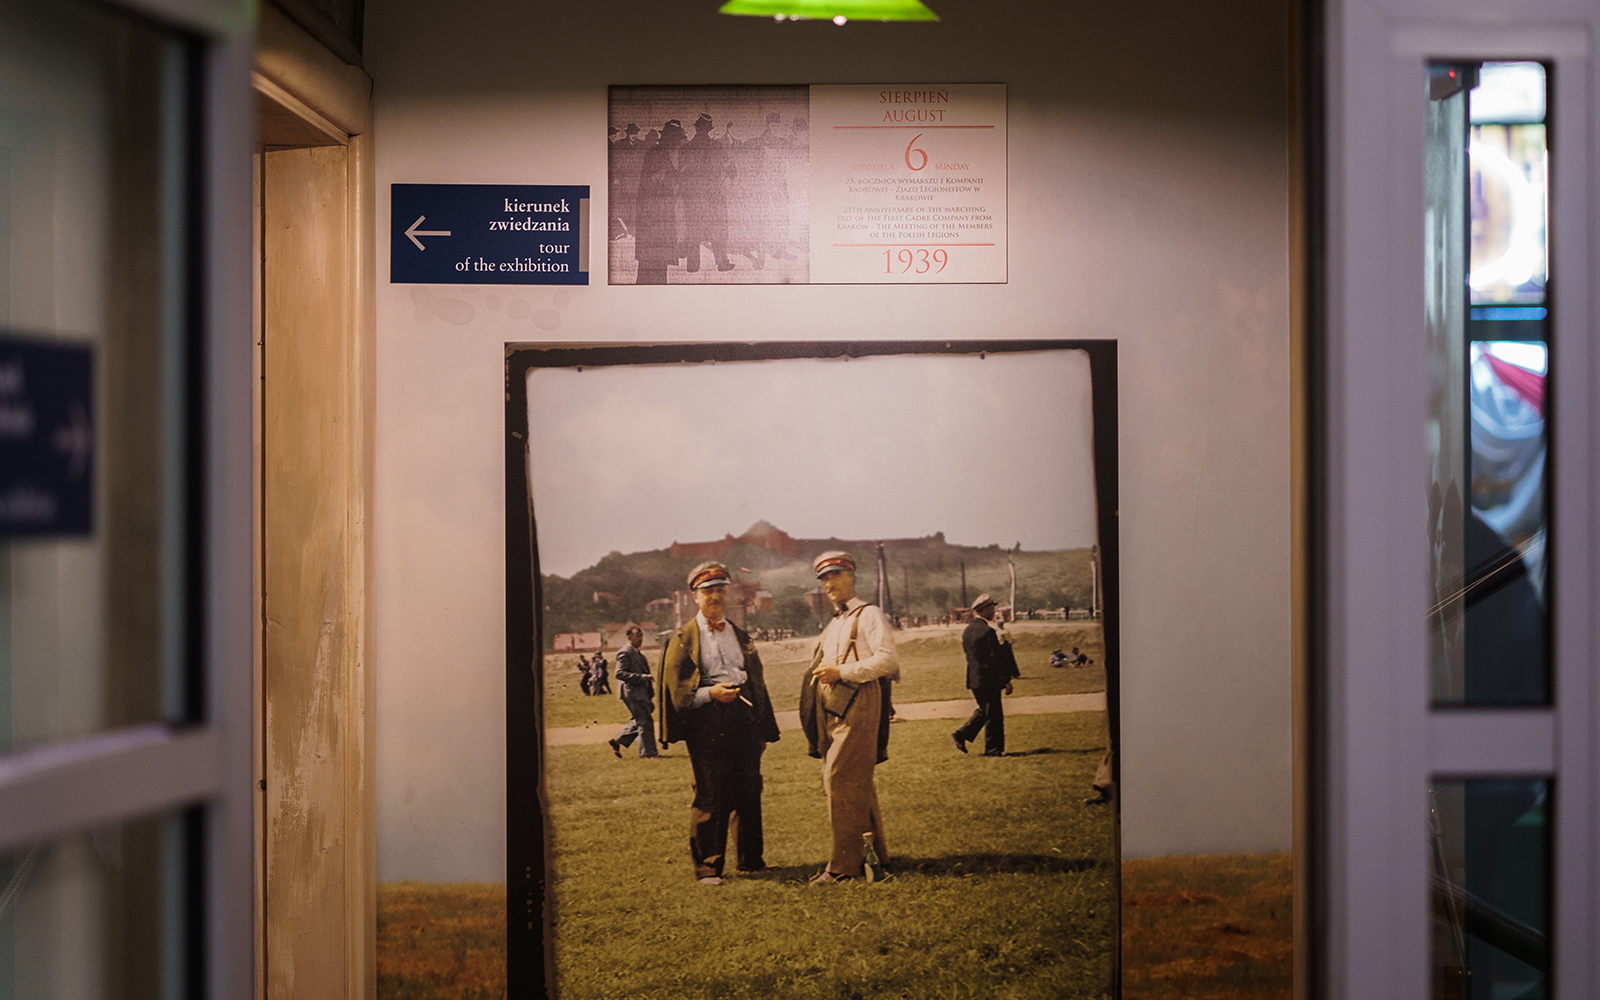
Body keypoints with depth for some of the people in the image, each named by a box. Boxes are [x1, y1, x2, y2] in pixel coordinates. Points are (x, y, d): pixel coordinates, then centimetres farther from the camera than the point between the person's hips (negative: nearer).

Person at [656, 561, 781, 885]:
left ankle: (751, 859, 18)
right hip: (707, 721, -5)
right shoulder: (685, 636, 4)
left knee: (749, 791, 6)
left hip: (744, 715, 5)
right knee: (710, 795, -5)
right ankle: (707, 866, 2)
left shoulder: (740, 635, 19)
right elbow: (676, 685, -1)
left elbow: (757, 680, 20)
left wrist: (762, 730, 15)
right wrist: (710, 693, -16)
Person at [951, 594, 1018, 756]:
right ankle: (993, 749, 8)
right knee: (993, 714, 2)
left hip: (974, 681, 8)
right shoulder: (987, 631, -18)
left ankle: (961, 735, 11)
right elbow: (997, 658, -18)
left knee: (984, 711, 21)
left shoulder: (967, 631, 8)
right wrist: (1006, 681, -13)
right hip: (989, 680, -8)